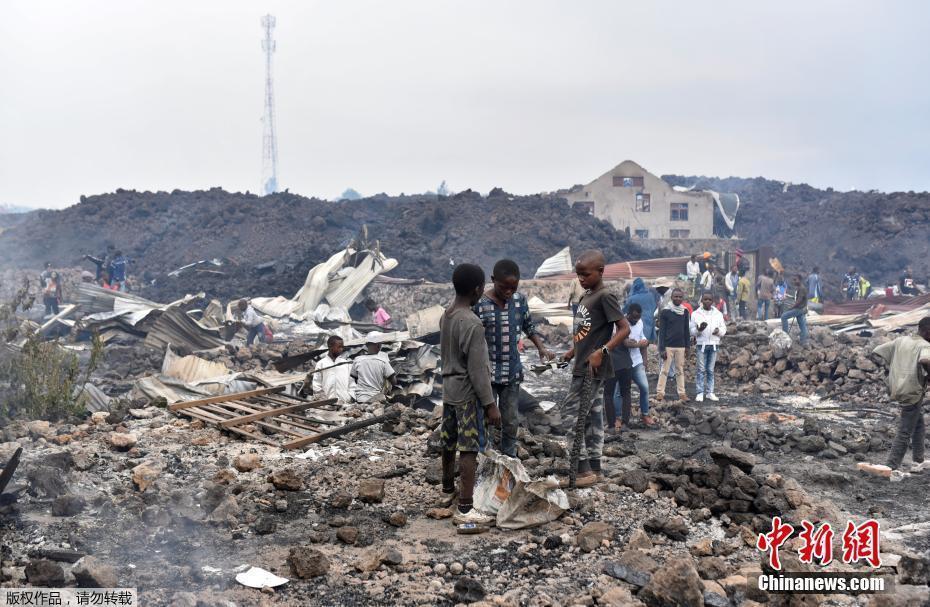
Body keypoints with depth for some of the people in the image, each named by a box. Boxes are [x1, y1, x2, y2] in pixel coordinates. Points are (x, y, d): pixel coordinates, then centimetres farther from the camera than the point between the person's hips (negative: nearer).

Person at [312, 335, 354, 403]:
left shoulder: (346, 363, 12)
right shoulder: (321, 364, 7)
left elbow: (351, 381, 12)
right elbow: (316, 386, 8)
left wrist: (351, 397, 0)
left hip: (345, 402, 1)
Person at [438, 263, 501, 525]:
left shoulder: (445, 316, 4)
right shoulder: (472, 324, -22)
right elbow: (477, 370, -21)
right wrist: (490, 404, -16)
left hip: (449, 388, 9)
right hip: (468, 395, -9)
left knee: (449, 442, 20)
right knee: (469, 449, -5)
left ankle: (448, 489, 36)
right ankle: (465, 509, -4)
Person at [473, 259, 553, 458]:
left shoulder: (520, 299, 0)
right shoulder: (479, 304, -14)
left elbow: (529, 327, 14)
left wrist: (541, 347, 0)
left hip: (512, 372, 4)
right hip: (487, 373, -4)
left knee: (511, 421, 12)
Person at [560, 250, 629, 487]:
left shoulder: (605, 296, -14)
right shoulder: (586, 296, 14)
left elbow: (624, 328, -19)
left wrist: (602, 351, -27)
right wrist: (573, 350, 13)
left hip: (593, 368, -9)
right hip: (585, 367, 9)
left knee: (572, 413, -8)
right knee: (593, 416, 11)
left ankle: (582, 469, -3)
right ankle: (593, 469, 18)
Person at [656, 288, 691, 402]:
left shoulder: (685, 312, 7)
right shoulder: (665, 312, -5)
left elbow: (686, 330, 12)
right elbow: (662, 331, -6)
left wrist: (687, 346, 7)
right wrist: (662, 349, -10)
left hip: (681, 346, 4)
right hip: (668, 346, -4)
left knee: (680, 370, 8)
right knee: (664, 370, -1)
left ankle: (682, 393, 12)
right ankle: (660, 393, 3)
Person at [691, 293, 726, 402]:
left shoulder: (718, 314, 10)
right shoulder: (696, 314, 2)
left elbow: (724, 329, 10)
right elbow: (691, 331, 0)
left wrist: (718, 331, -12)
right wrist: (699, 329, -20)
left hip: (713, 345, 2)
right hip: (701, 345, -2)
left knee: (710, 370, 7)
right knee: (701, 370, -3)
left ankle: (710, 392, 11)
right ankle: (700, 393, 1)